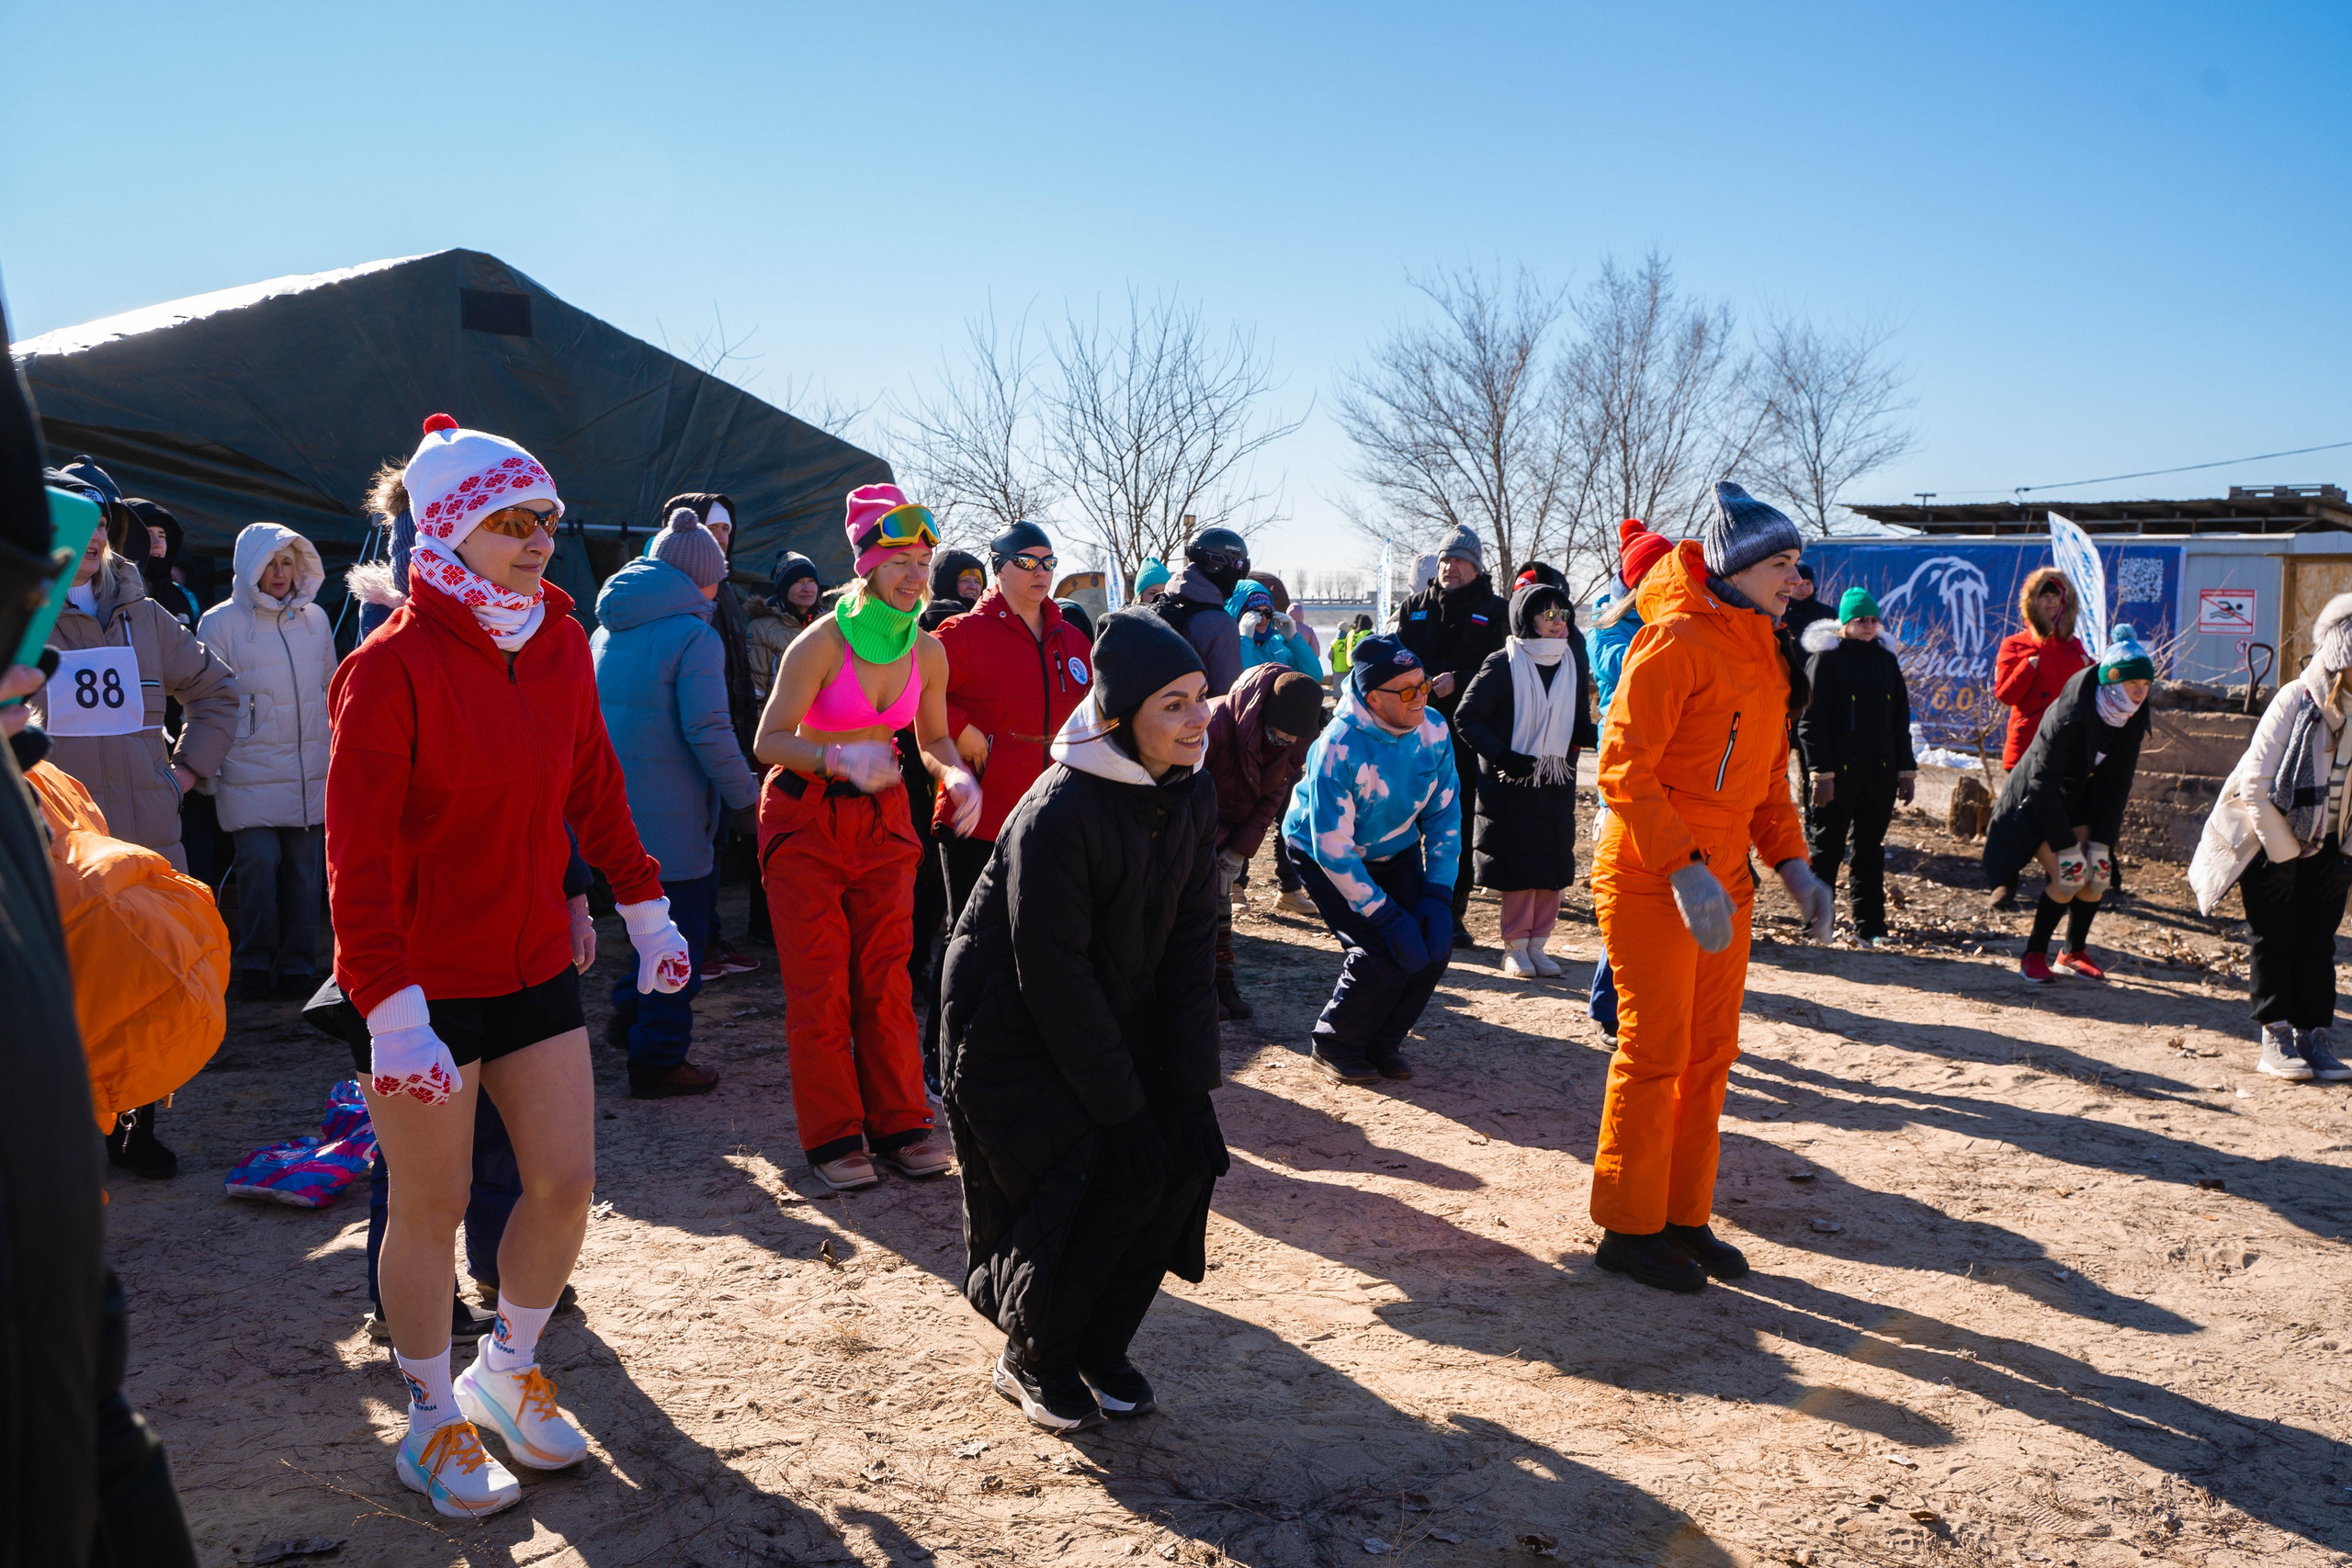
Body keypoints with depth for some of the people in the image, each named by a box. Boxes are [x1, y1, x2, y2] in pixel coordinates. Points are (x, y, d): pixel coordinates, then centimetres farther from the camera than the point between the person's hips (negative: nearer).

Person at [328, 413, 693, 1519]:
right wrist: (391, 1008, -22)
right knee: (432, 1207, 8)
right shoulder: (391, 668, -16)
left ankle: (507, 1370, 34)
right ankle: (433, 1424, 29)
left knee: (565, 1183, 8)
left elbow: (593, 789, 13)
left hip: (537, 969, 6)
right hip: (428, 985, -6)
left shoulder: (560, 647, 3)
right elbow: (359, 856, -18)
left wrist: (644, 908, 14)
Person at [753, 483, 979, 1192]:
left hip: (882, 818, 4)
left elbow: (933, 739, 11)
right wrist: (833, 758, -34)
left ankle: (898, 1121, 15)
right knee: (819, 985, -1)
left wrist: (957, 776, -11)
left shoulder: (927, 651, 0)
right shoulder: (822, 642, -16)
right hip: (805, 820, -4)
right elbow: (769, 740, -16)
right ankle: (833, 1134, 9)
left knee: (887, 978, 5)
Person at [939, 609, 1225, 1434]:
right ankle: (1031, 1362, 14)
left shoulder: (1192, 795, -6)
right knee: (1098, 1180, -13)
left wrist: (1189, 1087, -10)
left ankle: (1099, 1348, 16)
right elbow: (1054, 977, -25)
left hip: (1118, 1018, 7)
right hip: (1015, 1029, -6)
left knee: (1183, 1158, -5)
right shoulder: (1057, 814, -27)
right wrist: (1120, 1110, -22)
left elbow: (1189, 947, -4)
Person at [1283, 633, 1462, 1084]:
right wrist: (1386, 916, -27)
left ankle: (1382, 1044, 13)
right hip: (1323, 855, -6)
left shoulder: (1433, 730, -15)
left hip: (1395, 851, 6)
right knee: (1382, 957, -19)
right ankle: (1335, 1046, 7)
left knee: (1434, 945, -9)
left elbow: (1444, 816, -4)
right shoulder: (1338, 747, -33)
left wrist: (1438, 895, -12)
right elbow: (1332, 847, -29)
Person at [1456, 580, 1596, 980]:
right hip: (1511, 783, -5)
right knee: (1519, 865, -3)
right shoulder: (1503, 665, -8)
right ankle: (1515, 947, 8)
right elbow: (1466, 717, -8)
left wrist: (1602, 735, -10)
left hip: (1557, 783, 5)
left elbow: (1579, 727, 13)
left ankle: (1537, 943, 16)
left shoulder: (1573, 665, 8)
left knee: (1555, 866, 5)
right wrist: (1501, 756, -18)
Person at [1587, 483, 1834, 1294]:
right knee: (1655, 1053, -1)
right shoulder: (1677, 640, -14)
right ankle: (1629, 1227, 13)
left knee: (1711, 1053, 13)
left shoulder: (1768, 654, 13)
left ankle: (1683, 1217, 26)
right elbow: (1623, 769, -19)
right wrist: (1683, 867, -25)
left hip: (1723, 883, 8)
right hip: (1650, 882, -8)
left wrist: (1790, 862, 6)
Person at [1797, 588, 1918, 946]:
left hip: (1881, 769, 5)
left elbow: (1900, 718, 18)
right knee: (1827, 848, 0)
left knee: (1871, 849, 8)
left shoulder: (1886, 658, 14)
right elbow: (1811, 719, -8)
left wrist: (1906, 769, 13)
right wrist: (1820, 771, -15)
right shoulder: (1827, 657, -3)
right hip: (1840, 769, -5)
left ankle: (1869, 926, 14)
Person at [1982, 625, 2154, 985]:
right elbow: (2043, 784, -27)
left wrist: (2100, 844, -11)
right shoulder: (2069, 716, -29)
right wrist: (2066, 847, -26)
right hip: (2035, 804, -6)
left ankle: (2075, 952, 17)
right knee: (2067, 878, -18)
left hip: (2077, 803, 6)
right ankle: (2033, 956, -1)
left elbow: (2117, 785, -5)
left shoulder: (2132, 721, -9)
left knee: (2097, 877, -4)